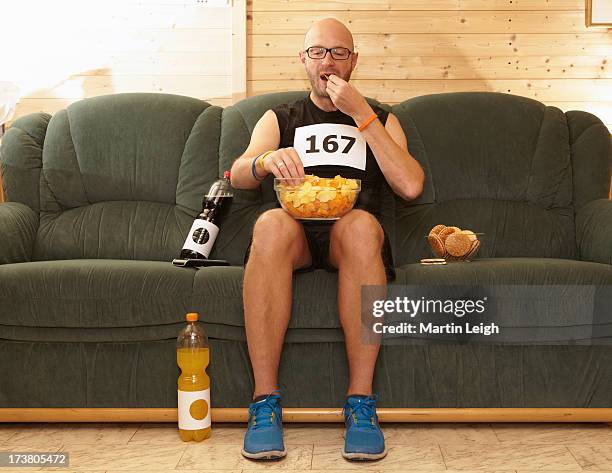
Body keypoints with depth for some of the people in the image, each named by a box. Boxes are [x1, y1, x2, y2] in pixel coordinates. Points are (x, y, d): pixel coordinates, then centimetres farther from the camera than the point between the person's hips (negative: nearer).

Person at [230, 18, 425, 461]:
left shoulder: (380, 120, 22)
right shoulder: (279, 119, 24)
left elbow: (411, 186, 1)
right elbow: (238, 174, 4)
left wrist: (360, 114, -1)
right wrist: (266, 160, -21)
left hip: (349, 239, 0)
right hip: (296, 235, 1)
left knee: (361, 224, -37)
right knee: (272, 223, -36)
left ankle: (361, 401, -33)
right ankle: (265, 401, -32)